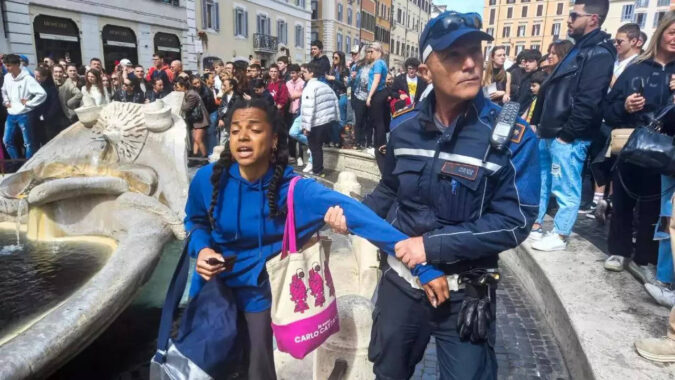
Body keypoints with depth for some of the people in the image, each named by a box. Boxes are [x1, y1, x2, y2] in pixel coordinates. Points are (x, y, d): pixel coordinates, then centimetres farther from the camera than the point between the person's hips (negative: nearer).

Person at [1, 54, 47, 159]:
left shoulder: (27, 79, -15)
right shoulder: (7, 77, 6)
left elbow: (42, 94, -23)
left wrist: (28, 103, -16)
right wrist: (5, 101, 11)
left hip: (24, 115, -7)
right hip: (11, 115, 7)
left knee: (28, 143, 4)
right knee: (7, 140, 13)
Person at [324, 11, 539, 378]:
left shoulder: (512, 135, -16)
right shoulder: (403, 127, -5)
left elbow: (515, 221, -19)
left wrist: (433, 245, -24)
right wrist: (353, 214, -8)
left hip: (465, 292, -3)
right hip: (400, 280, 4)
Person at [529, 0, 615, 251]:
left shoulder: (599, 53, -12)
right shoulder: (580, 49, 19)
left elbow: (589, 101, -20)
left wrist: (566, 134, -17)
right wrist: (538, 123, 16)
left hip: (567, 138, -10)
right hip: (549, 133, 10)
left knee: (565, 188, 1)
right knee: (539, 181, 16)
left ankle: (560, 236, 12)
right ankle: (534, 226, 28)